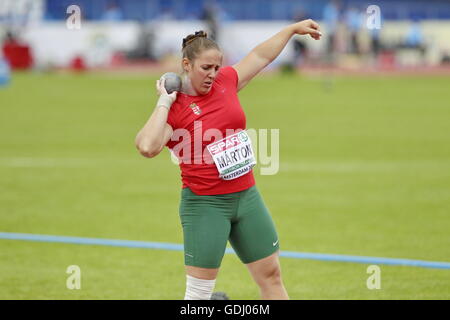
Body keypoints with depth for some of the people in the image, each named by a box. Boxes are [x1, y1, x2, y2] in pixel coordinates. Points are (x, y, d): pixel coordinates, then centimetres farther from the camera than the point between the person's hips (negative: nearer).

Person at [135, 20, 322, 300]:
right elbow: (148, 147, -32)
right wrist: (164, 103, -22)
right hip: (205, 205, -6)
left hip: (247, 196, 6)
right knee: (199, 292, -4)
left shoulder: (225, 82, 3)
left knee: (271, 276, 12)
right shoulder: (173, 111, -13)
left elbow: (260, 56, 20)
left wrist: (293, 28, 27)